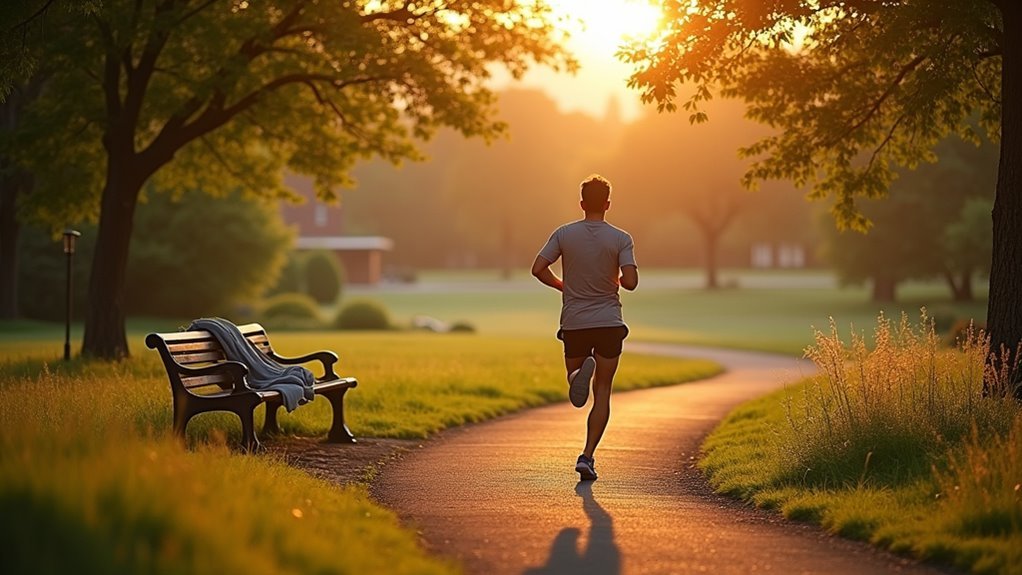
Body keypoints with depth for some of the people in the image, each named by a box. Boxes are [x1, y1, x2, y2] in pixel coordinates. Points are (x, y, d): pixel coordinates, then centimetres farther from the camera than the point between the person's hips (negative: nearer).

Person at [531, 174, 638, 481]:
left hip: (574, 323, 1)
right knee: (602, 392, 7)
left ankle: (579, 373, -19)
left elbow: (538, 269, -6)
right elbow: (630, 281, -15)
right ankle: (588, 456, -4)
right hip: (609, 323, -1)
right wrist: (617, 280, 9)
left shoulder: (564, 234, -1)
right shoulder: (620, 239, -6)